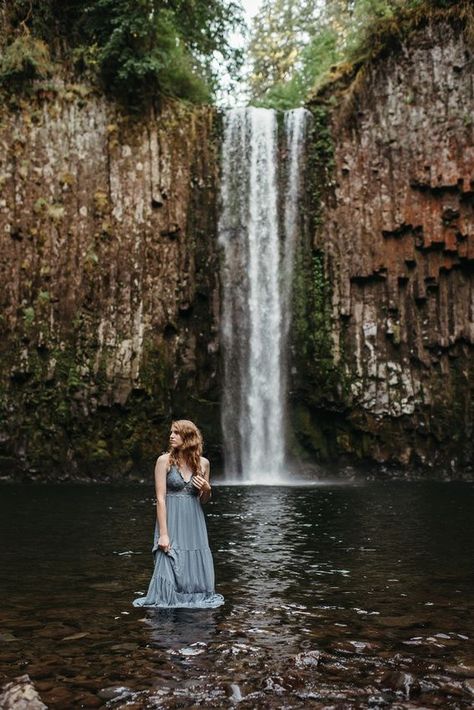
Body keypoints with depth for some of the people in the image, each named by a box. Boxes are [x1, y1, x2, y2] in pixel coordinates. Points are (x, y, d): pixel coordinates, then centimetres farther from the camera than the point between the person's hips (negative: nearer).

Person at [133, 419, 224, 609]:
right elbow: (160, 498, -9)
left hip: (194, 523, 3)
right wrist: (163, 533, -14)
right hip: (171, 522, -3)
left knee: (197, 569, 7)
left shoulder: (203, 463, 5)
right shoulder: (165, 461, -5)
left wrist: (207, 490, -8)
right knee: (170, 568, -2)